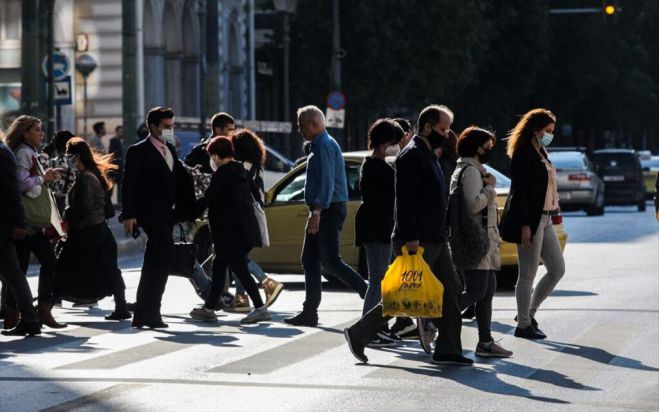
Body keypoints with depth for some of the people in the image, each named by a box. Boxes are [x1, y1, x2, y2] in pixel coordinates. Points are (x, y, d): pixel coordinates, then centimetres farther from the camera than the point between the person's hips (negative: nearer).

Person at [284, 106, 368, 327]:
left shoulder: (325, 146, -14)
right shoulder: (320, 145, 19)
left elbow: (327, 182, -22)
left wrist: (317, 212, -27)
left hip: (328, 210, -11)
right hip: (323, 211, 11)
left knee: (330, 261, -11)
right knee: (309, 260, 8)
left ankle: (369, 294, -6)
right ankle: (309, 312, 9)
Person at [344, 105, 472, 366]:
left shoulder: (428, 155, 19)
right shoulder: (411, 156, -13)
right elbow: (404, 199, -21)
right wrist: (410, 238, -25)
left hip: (434, 239, 10)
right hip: (417, 241, -10)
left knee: (451, 289, 5)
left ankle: (448, 350, 9)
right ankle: (358, 334, 4)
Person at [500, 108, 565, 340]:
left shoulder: (540, 154, 15)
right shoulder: (523, 155, -13)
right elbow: (519, 193, -17)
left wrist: (549, 215, 14)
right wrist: (525, 225, -21)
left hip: (543, 218, 10)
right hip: (529, 220, -10)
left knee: (557, 269, 11)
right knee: (528, 275, -2)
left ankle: (529, 312, 20)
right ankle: (523, 325, 7)